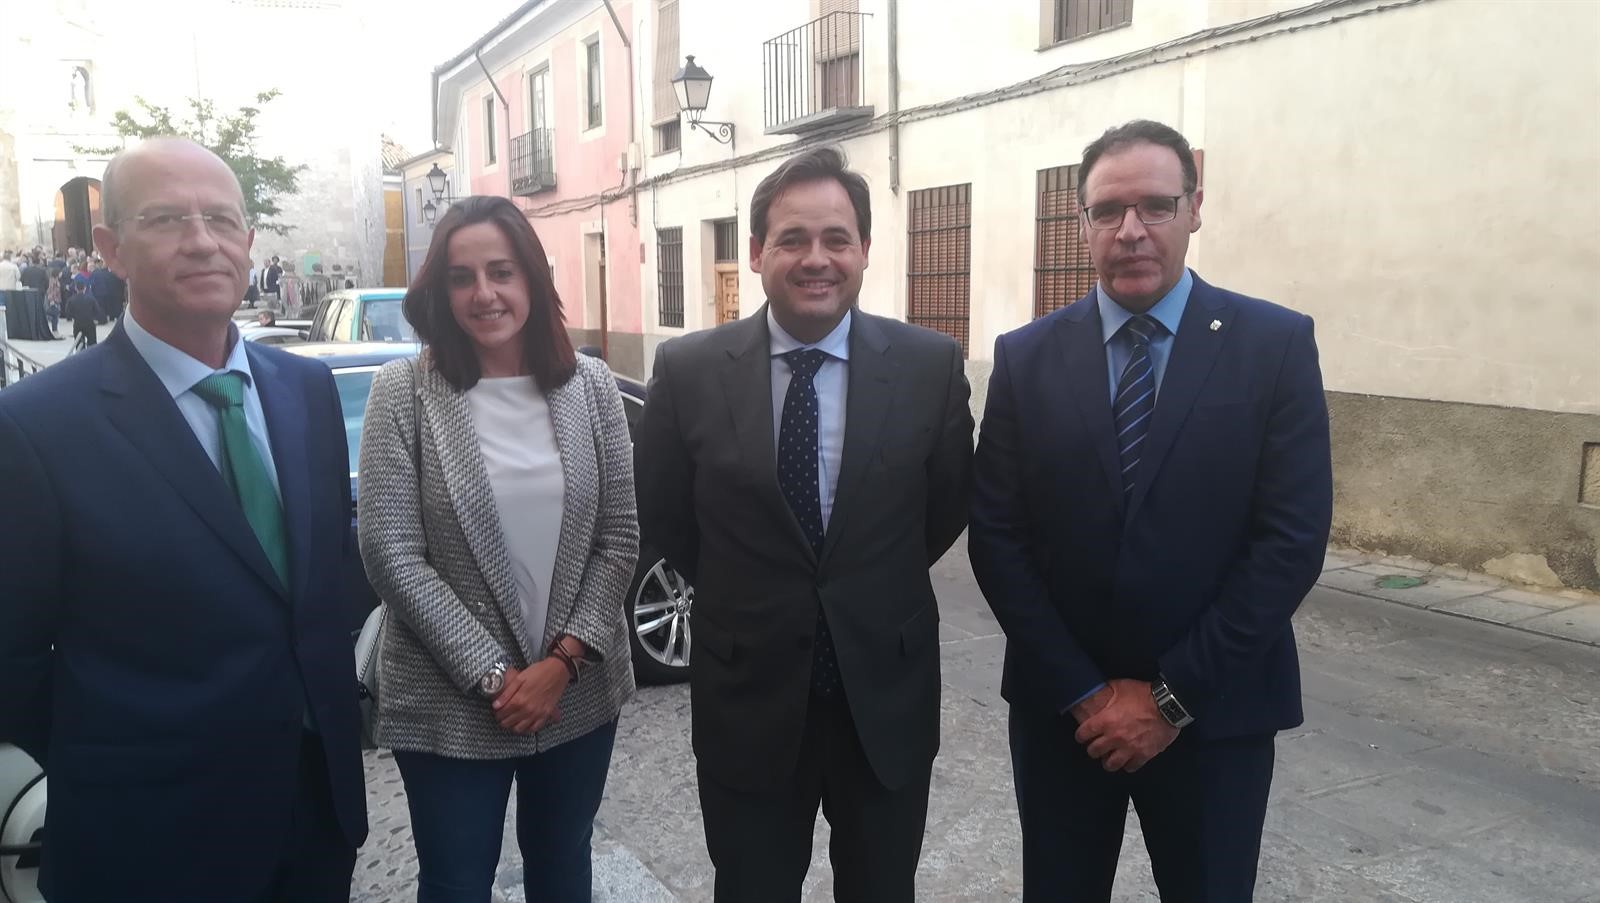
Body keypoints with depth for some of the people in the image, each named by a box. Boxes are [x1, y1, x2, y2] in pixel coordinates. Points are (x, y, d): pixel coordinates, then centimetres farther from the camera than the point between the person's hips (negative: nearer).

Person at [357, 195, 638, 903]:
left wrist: (563, 661, -11)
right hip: (451, 707, -2)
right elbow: (391, 555, -11)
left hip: (580, 695, 3)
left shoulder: (591, 387, -2)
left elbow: (619, 539, -1)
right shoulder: (403, 393, -8)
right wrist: (494, 675, -14)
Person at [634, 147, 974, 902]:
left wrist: (875, 588, 8)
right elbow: (660, 516, 2)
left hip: (887, 694, 1)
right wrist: (744, 596, 7)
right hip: (747, 699, 0)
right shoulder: (688, 371, -9)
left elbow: (947, 508, 4)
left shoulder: (931, 365, -8)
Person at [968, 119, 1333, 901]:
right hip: (1060, 707, 2)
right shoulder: (1027, 357, -1)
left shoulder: (1276, 344, -5)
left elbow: (1292, 537, -10)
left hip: (1217, 712, -1)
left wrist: (1175, 696, -12)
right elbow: (995, 536, -4)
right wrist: (1081, 691, -9)